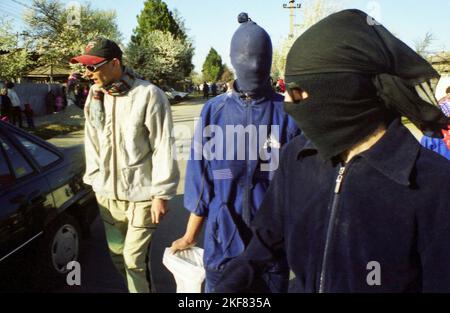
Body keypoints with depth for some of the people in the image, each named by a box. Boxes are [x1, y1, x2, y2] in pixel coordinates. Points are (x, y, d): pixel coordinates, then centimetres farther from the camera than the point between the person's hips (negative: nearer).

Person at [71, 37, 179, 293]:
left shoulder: (148, 95, -16)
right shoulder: (95, 95, 4)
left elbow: (163, 148, -15)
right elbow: (92, 142, 12)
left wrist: (161, 193, -14)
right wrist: (93, 179, 12)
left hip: (142, 195, -6)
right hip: (107, 193, 6)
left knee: (135, 260, 2)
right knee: (117, 253, 18)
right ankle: (136, 286, 42)